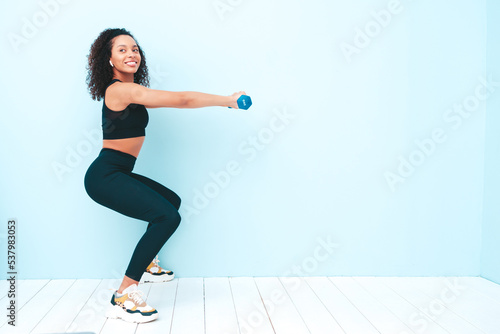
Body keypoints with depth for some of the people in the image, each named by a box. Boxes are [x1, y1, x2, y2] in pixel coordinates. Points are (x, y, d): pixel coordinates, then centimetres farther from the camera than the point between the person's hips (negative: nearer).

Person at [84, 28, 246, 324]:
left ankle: (146, 264, 39)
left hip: (117, 174, 11)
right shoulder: (122, 89, -17)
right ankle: (123, 298, -17)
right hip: (105, 176, -11)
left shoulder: (130, 90, 15)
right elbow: (181, 100, -19)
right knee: (167, 217, -23)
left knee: (171, 200, 25)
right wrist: (228, 100, -10)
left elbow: (174, 101, 16)